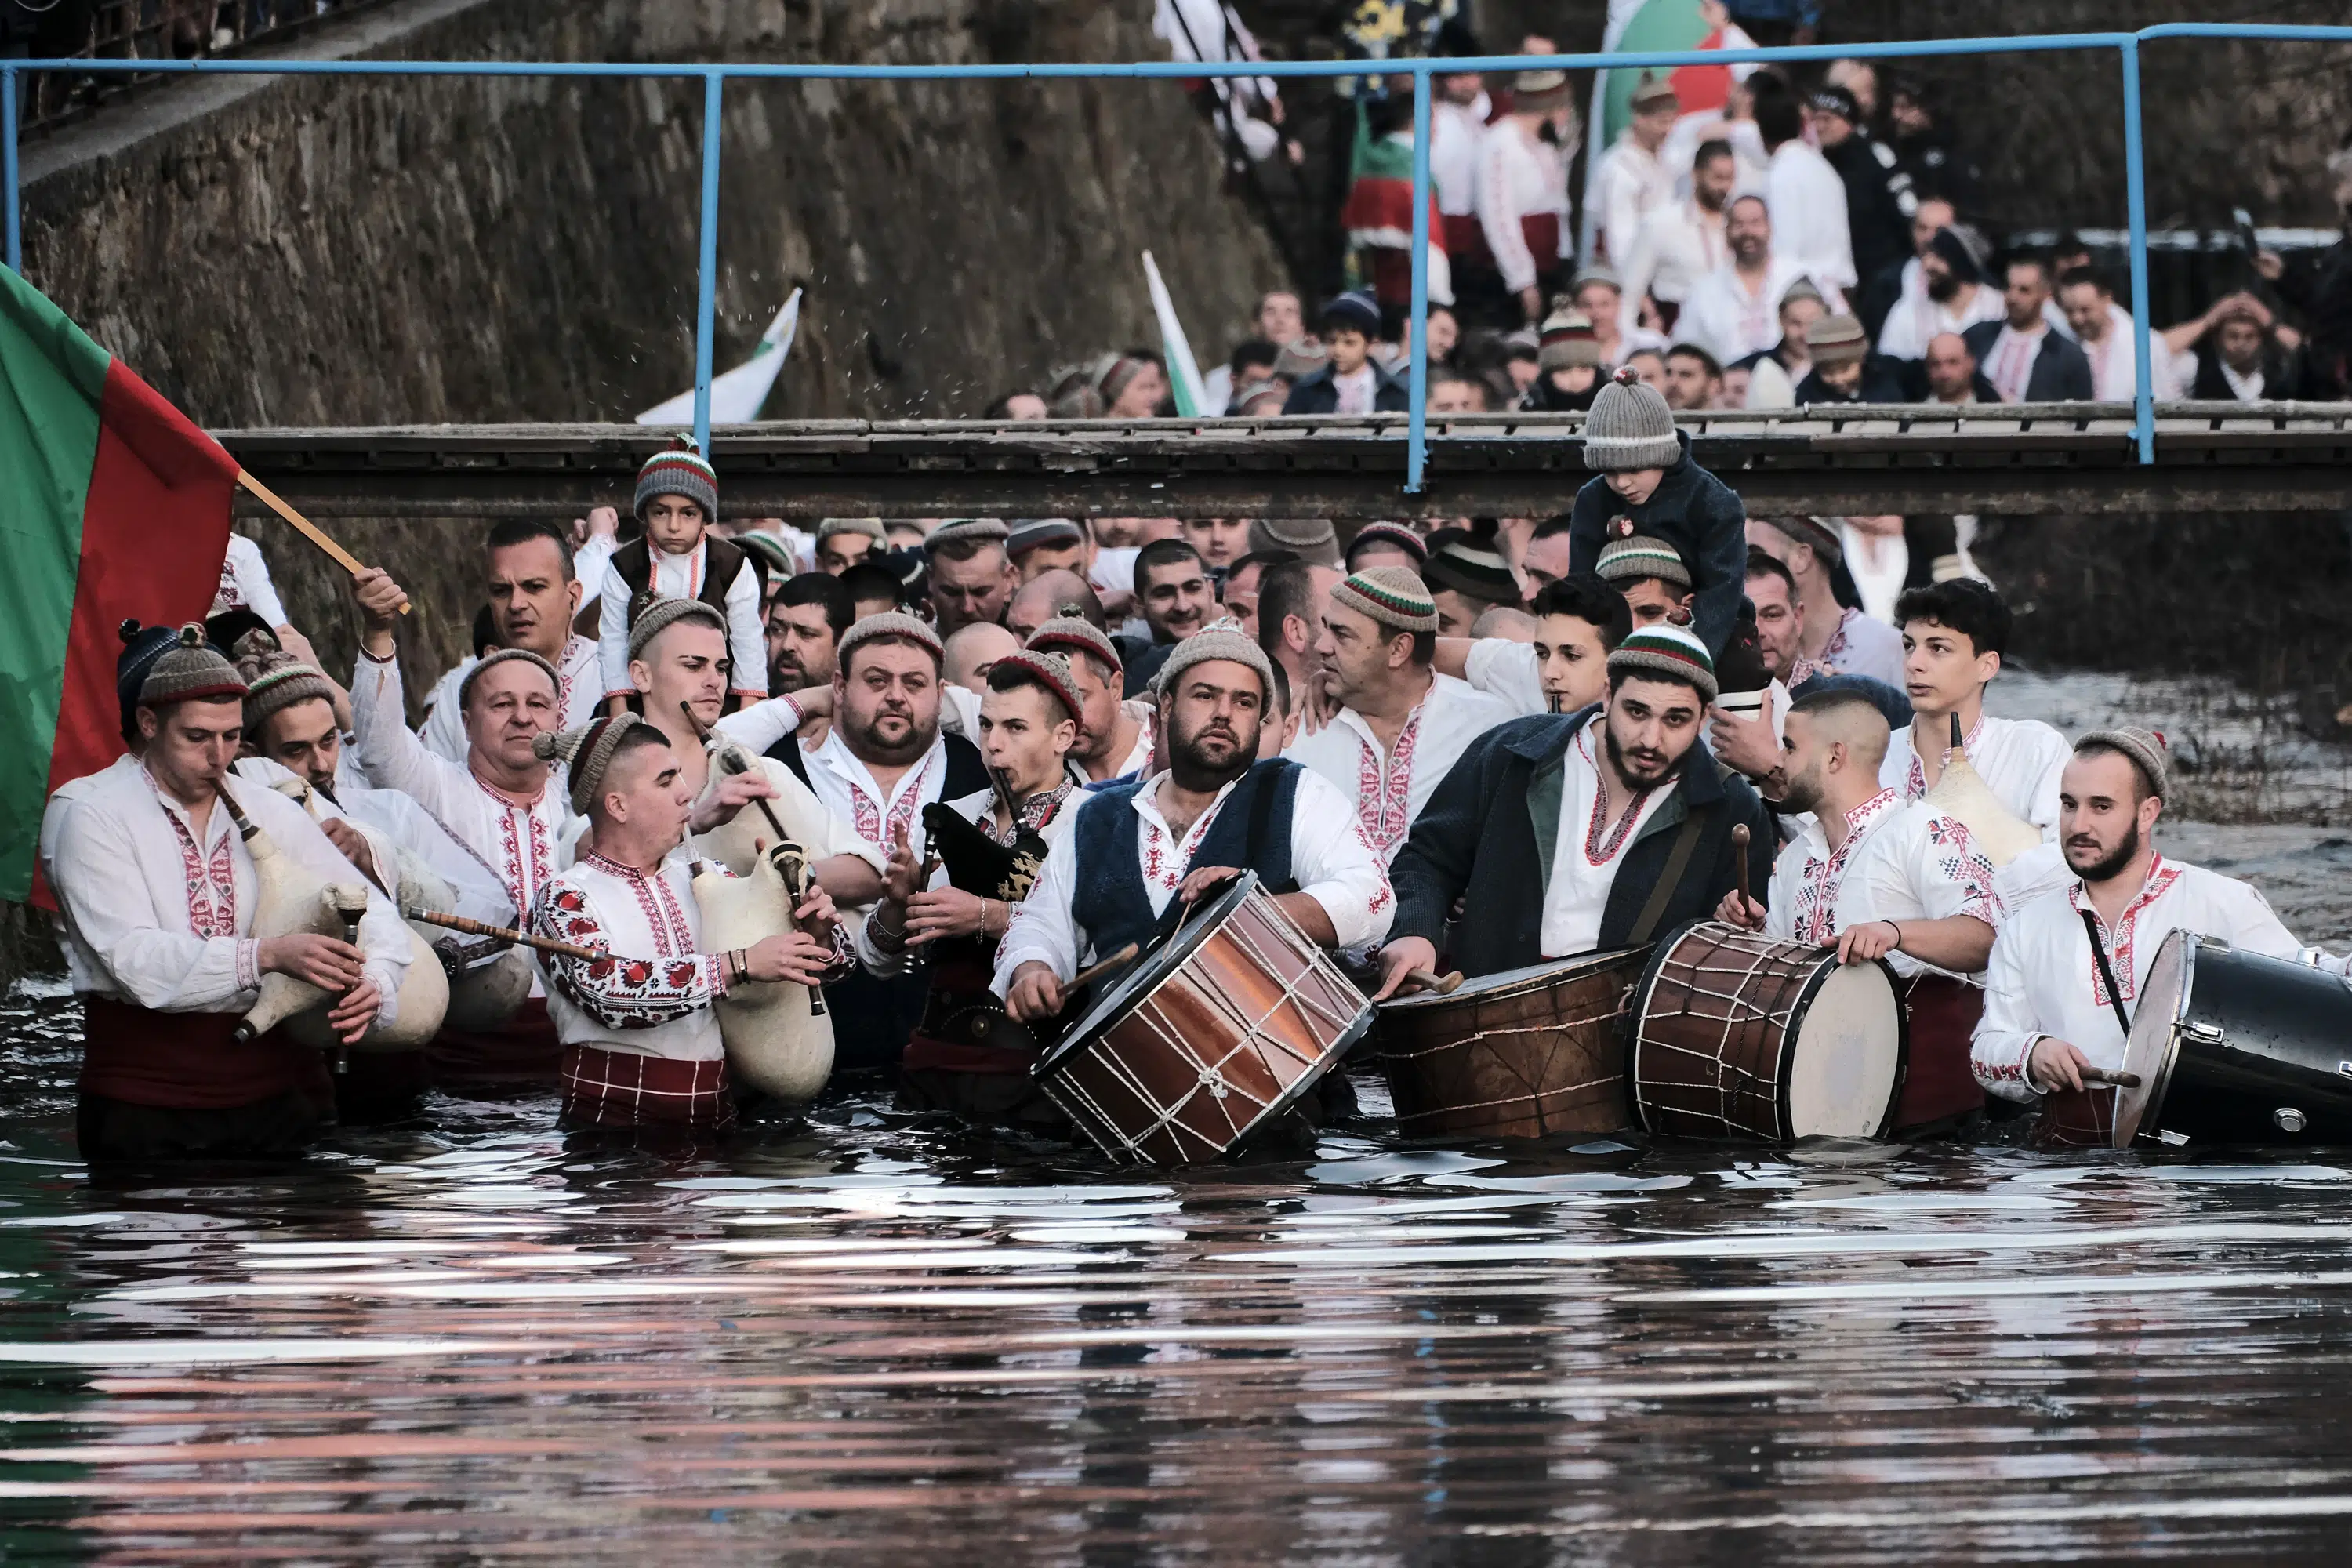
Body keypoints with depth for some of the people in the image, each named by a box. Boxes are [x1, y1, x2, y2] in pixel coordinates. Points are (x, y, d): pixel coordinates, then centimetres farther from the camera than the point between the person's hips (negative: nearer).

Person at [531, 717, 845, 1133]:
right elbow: (606, 989, -20)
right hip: (611, 1120, -5)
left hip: (714, 1119, 5)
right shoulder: (566, 898, 0)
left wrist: (818, 937, -4)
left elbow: (830, 960, 21)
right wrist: (740, 965, -21)